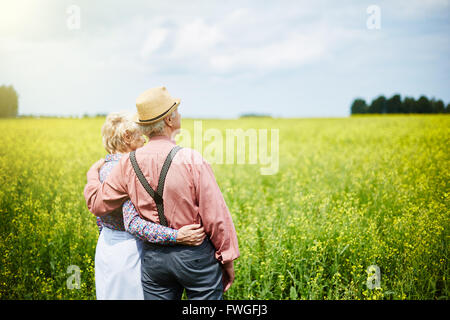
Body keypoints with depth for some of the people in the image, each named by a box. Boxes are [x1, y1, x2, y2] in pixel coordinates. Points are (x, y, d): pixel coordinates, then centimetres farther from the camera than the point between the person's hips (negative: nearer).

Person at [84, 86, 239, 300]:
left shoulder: (129, 164, -5)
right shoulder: (191, 160, -18)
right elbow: (215, 216, -15)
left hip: (153, 257, 4)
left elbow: (98, 204, 5)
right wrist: (227, 258, -3)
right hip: (196, 255, -4)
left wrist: (92, 175, 25)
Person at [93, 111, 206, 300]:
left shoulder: (102, 168, 6)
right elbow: (133, 223, -29)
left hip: (105, 244, 9)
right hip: (129, 250, -9)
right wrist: (176, 236, -35)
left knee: (110, 296, 17)